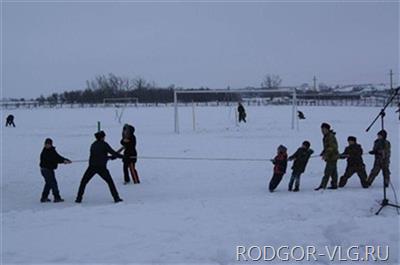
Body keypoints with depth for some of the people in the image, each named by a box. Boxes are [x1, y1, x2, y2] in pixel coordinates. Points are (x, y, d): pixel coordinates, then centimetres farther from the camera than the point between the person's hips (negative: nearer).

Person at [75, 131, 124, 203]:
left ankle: (79, 198, 8)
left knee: (83, 182, 15)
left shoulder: (93, 145, 15)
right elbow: (113, 152, -5)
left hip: (92, 167, 3)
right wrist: (122, 156, 5)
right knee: (110, 182, 11)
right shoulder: (104, 144, -2)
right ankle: (116, 198, 8)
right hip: (101, 167, -3)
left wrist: (110, 157, 24)